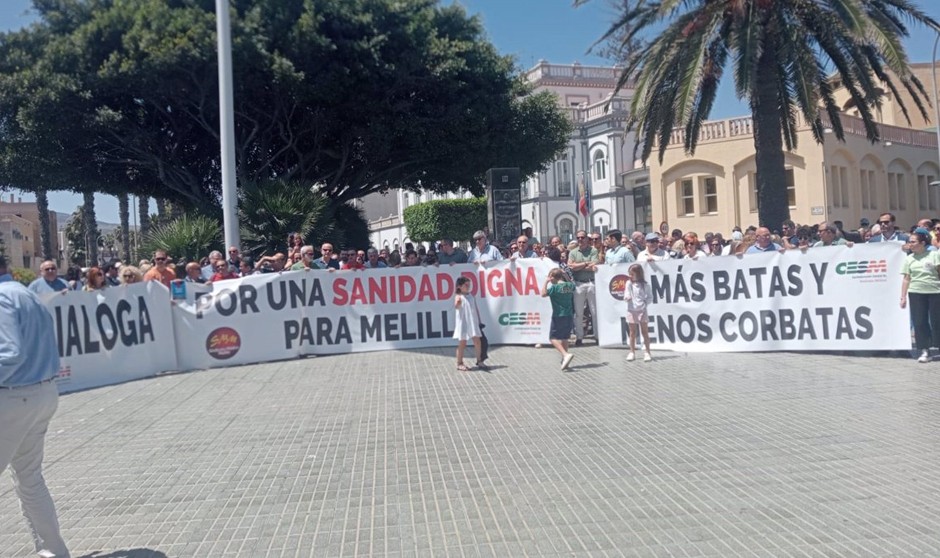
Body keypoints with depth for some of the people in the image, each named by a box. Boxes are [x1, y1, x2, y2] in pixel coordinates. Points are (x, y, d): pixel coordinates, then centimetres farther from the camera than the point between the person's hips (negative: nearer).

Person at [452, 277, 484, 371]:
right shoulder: (458, 296, -8)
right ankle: (459, 363, 11)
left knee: (478, 342, 5)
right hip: (463, 323, -6)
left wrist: (479, 320, 13)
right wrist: (457, 302, -51)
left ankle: (479, 361, 19)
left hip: (473, 322, 6)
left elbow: (476, 308, 17)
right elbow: (456, 306, -28)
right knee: (462, 344, 0)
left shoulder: (471, 296, 12)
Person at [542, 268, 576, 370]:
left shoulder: (554, 287, -14)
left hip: (558, 316, -7)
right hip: (569, 316, 7)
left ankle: (565, 354, -22)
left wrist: (546, 282, -16)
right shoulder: (570, 286, 7)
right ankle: (565, 360, 20)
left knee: (553, 338, -3)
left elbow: (543, 294, -26)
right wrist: (565, 275, 26)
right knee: (564, 338, 16)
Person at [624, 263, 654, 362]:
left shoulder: (645, 285, -3)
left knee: (645, 332, 3)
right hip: (631, 311, 2)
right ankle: (632, 352, 15)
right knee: (632, 332, 8)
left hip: (642, 311, -2)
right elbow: (626, 295, 3)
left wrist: (645, 303, -14)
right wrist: (627, 298, -19)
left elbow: (650, 297, 2)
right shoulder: (629, 284, 3)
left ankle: (647, 352, 8)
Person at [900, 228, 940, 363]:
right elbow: (906, 279, 7)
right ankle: (924, 352, 7)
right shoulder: (909, 259, 7)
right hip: (916, 293, 2)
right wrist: (903, 297, 3)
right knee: (919, 322, 1)